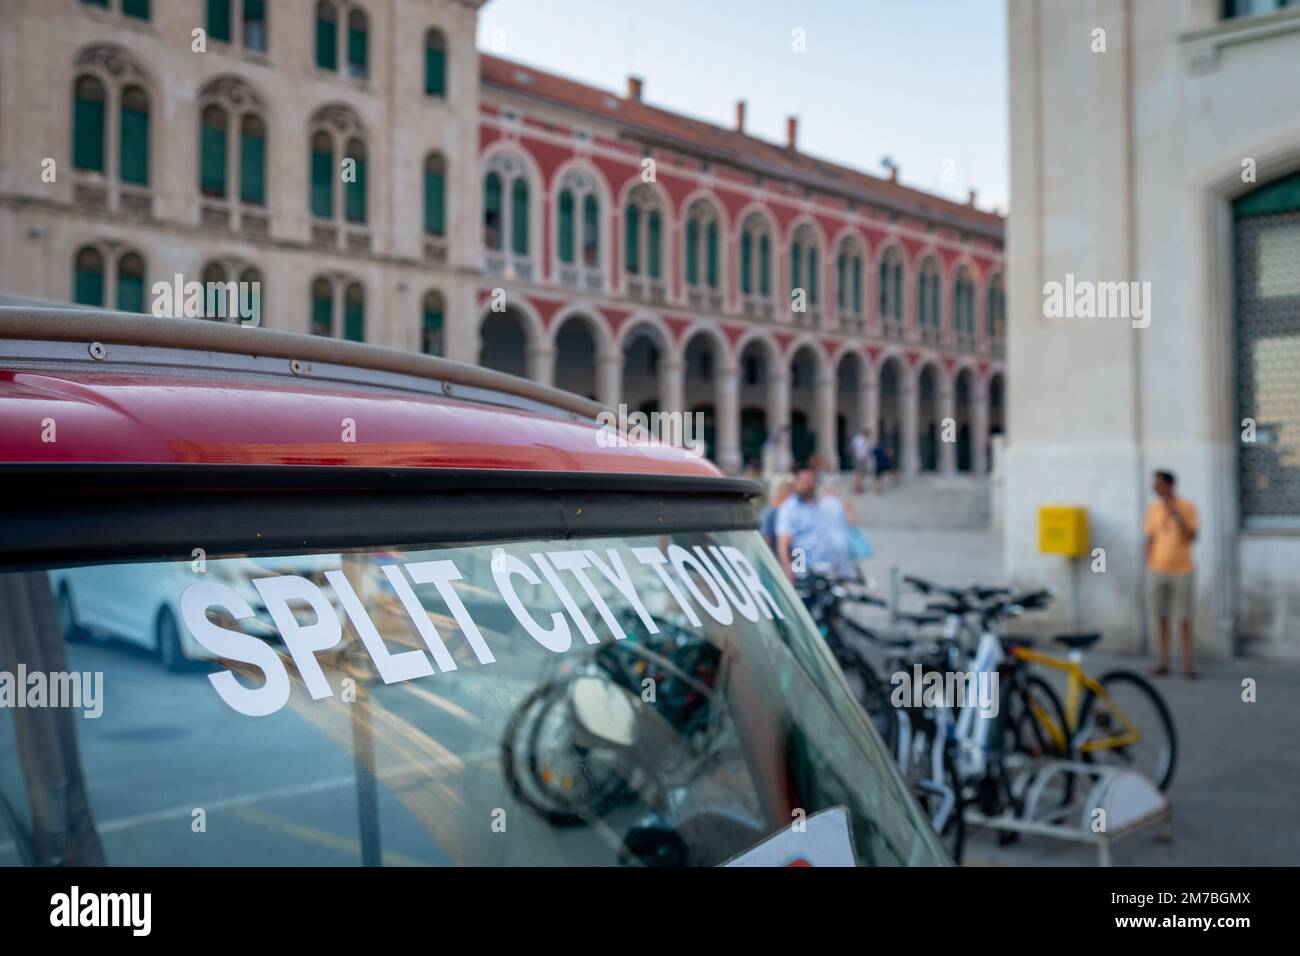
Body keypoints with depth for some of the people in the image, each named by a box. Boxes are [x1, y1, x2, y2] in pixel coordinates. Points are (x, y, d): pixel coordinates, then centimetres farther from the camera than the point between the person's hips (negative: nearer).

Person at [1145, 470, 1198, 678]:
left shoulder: (1186, 508, -3)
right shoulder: (1153, 509, 7)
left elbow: (1191, 537, -8)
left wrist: (1176, 515, -17)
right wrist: (1148, 566, 8)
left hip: (1181, 569, -3)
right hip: (1158, 570, 3)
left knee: (1185, 618, 1)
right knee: (1161, 617, 4)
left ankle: (1187, 663, 6)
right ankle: (1162, 662, 8)